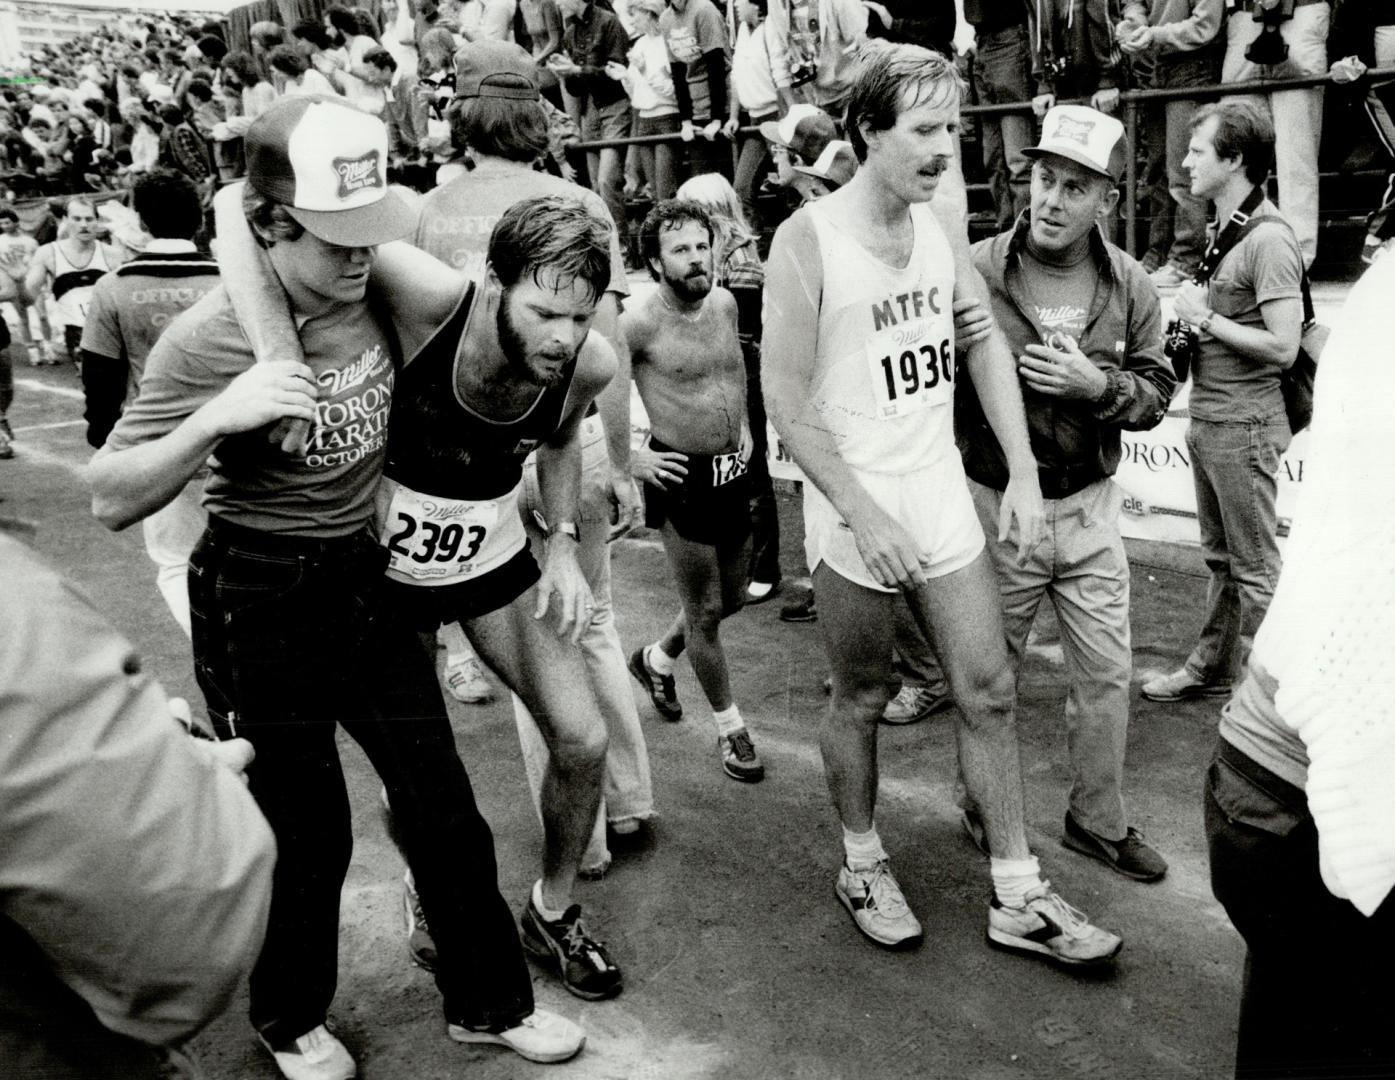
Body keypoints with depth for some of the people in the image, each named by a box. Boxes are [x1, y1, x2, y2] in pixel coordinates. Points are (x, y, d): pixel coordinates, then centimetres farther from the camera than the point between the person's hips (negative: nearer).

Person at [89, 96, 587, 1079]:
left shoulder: (378, 281, -7)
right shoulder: (210, 338, -20)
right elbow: (112, 502, -17)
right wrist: (216, 418, -33)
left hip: (368, 581, 5)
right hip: (260, 604, -5)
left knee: (442, 806, 12)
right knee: (306, 832, 9)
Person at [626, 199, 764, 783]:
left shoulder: (724, 303, 3)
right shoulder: (641, 323, -17)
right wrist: (626, 456, -13)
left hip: (733, 468, 7)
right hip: (682, 475, -7)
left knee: (732, 597, 20)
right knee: (704, 611, 3)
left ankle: (656, 659, 45)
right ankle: (731, 728, 21)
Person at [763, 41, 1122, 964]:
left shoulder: (940, 229, 7)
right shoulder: (808, 240, -12)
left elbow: (987, 344, 13)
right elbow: (786, 398, -14)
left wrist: (1024, 474, 5)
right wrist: (864, 515, -19)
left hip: (944, 493, 6)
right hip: (855, 506, -5)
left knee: (989, 690, 7)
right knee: (863, 698, 10)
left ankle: (1018, 899, 21)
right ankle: (862, 864, 33)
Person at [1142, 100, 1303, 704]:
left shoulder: (1268, 239, -16)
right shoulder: (1224, 230, 13)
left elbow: (1282, 348, -22)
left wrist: (1205, 316, -16)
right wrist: (1191, 322, 5)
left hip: (1243, 427, -9)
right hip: (1207, 420, 9)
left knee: (1254, 567, 1)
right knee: (1220, 557, 18)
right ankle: (1212, 667, 30)